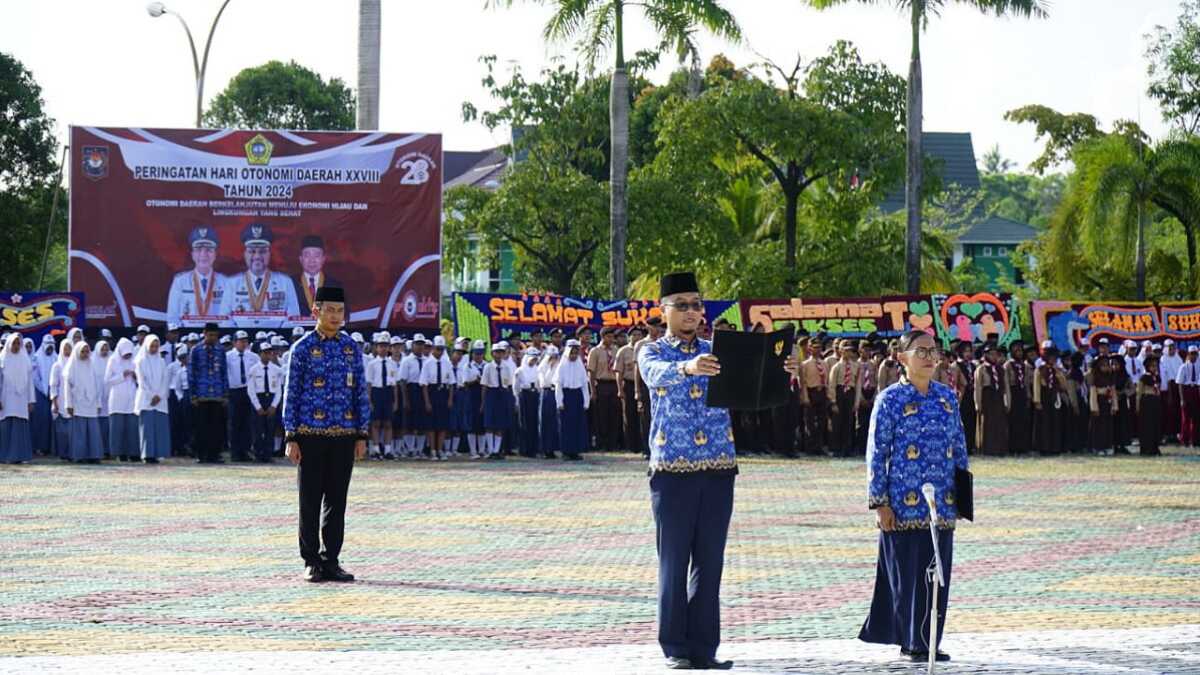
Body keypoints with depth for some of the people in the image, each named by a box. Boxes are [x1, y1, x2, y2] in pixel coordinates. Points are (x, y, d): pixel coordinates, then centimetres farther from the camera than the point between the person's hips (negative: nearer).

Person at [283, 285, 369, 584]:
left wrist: (362, 436, 5)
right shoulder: (303, 348, -2)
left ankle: (331, 561, 12)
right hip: (311, 436, -3)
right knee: (311, 501, 2)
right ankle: (312, 562, 8)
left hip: (344, 436, 3)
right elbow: (291, 394, -2)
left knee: (337, 501, 6)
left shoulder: (352, 348, 8)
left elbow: (361, 394, 10)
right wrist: (291, 438, -7)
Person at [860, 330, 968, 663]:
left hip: (943, 504, 5)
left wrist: (963, 493, 13)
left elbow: (959, 447, 17)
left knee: (938, 573, 5)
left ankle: (930, 641, 14)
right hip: (904, 505, -5)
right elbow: (876, 453, -4)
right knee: (906, 573, -1)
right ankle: (912, 642, 8)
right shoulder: (890, 399, -4)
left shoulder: (947, 397, 11)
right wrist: (880, 503, -9)